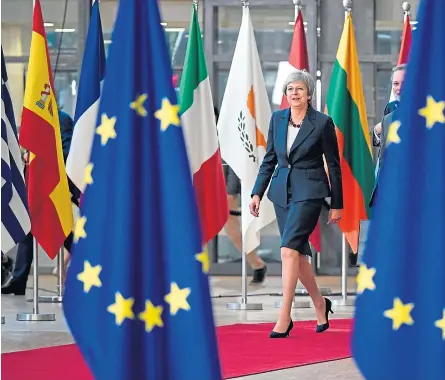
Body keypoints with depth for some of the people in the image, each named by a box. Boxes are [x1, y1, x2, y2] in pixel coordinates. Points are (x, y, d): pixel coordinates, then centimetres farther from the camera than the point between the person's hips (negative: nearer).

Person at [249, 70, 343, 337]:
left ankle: (285, 317, -17)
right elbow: (269, 159, 13)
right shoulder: (277, 119, 7)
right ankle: (320, 304, 31)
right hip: (282, 191, 6)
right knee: (299, 252, 11)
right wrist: (258, 193, 6)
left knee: (289, 249, -17)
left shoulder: (323, 123, -6)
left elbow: (333, 165, -1)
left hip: (309, 192, -6)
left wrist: (337, 204, 1)